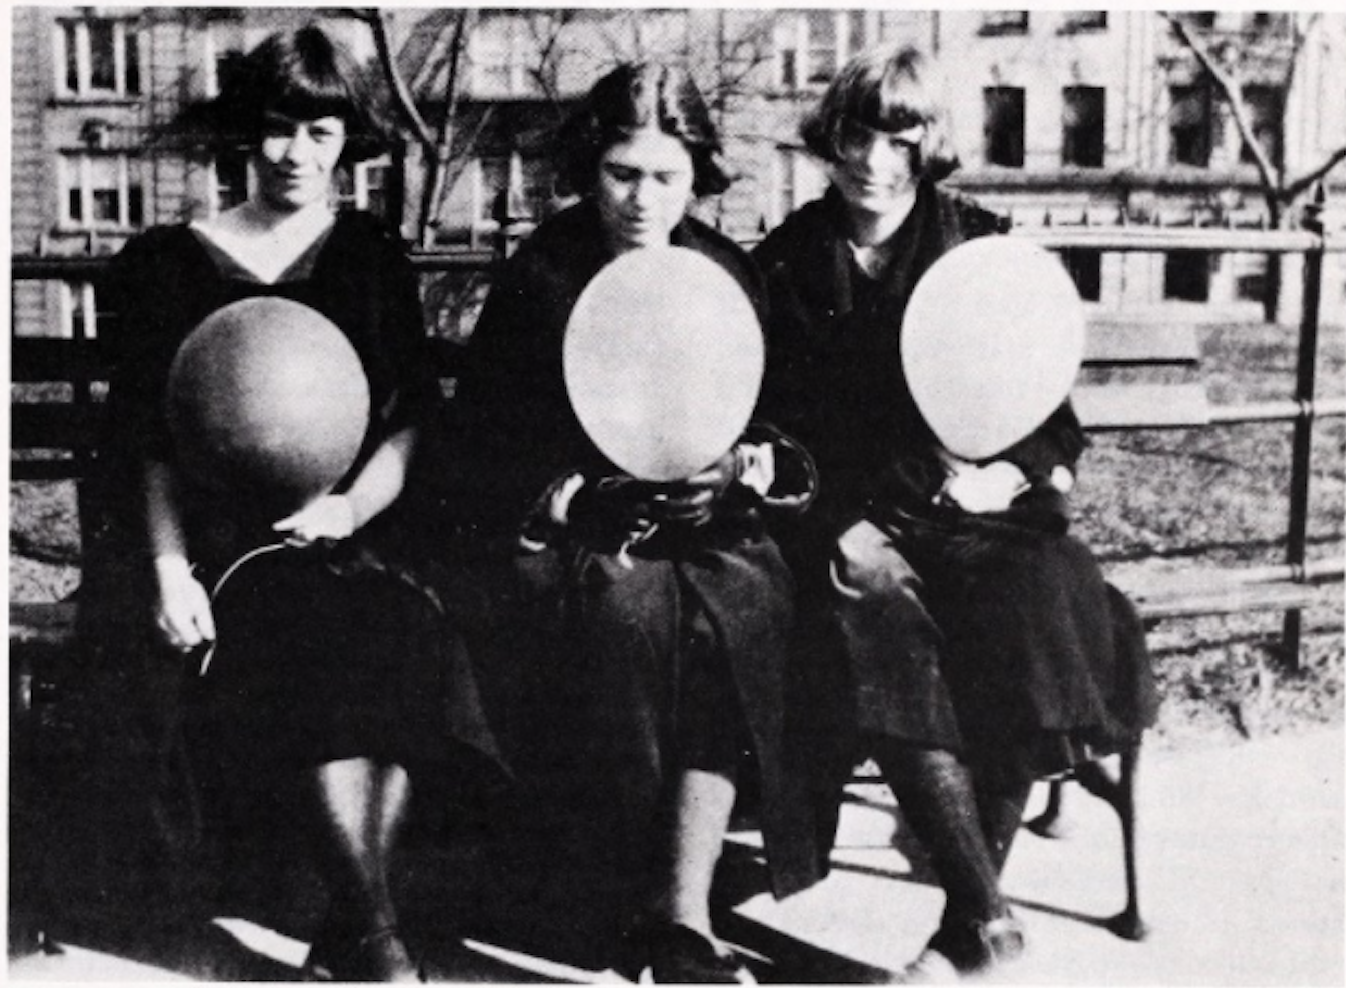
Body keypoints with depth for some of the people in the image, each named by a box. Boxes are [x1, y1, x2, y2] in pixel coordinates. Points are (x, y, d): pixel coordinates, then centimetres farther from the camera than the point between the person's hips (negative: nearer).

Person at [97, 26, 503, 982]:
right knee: (311, 650, -30)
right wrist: (168, 567, -10)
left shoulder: (373, 255, 14)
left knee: (408, 643, -27)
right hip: (227, 531, -1)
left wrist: (352, 506, -11)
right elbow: (148, 438, 4)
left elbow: (413, 414, 7)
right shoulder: (173, 260, 9)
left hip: (357, 521, 2)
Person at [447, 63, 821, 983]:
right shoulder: (538, 278, 2)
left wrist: (746, 467, -9)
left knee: (750, 605, -28)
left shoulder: (728, 272, 9)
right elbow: (486, 444, 1)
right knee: (631, 608, -32)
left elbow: (777, 427, 13)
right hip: (567, 530, -2)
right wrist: (581, 497, -13)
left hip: (705, 525, 2)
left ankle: (681, 908, -27)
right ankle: (627, 894, -16)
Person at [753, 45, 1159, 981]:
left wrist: (1011, 474, -13)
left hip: (973, 506, 0)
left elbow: (1050, 410, 10)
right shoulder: (787, 263, 9)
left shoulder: (984, 247, 8)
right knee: (881, 623, -34)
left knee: (1040, 606, -31)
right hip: (847, 513, 0)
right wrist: (839, 527, -9)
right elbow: (768, 420, 7)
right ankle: (986, 910, -28)